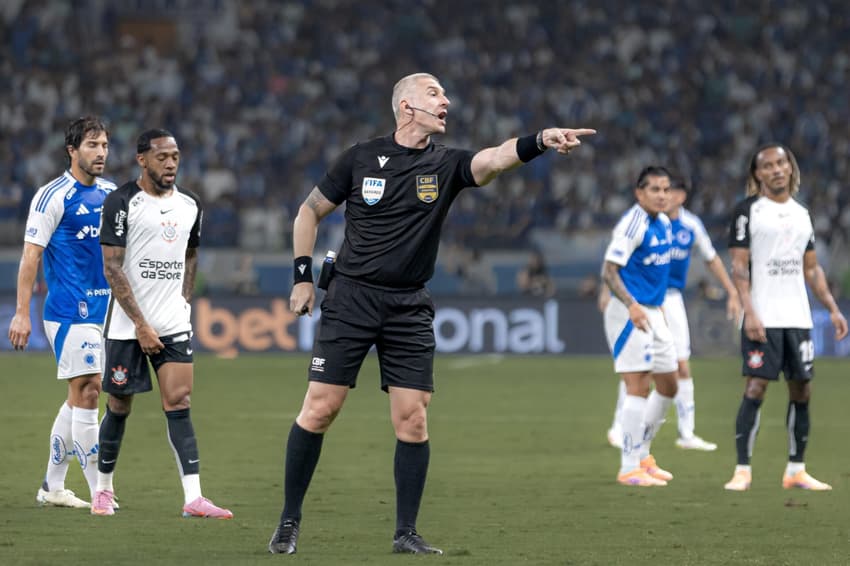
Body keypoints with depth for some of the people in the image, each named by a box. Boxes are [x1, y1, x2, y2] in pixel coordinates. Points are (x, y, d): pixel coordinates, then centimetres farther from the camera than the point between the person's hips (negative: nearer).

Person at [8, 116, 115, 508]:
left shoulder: (111, 194, 12)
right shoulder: (53, 196, -9)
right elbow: (31, 254, -10)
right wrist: (21, 313, -14)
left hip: (102, 309, 7)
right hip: (69, 310, -7)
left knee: (80, 395, 10)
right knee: (88, 389, -11)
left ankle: (52, 486, 18)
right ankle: (99, 490, -9)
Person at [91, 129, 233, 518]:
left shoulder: (189, 205, 9)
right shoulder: (121, 202, -9)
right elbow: (112, 268, -12)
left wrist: (184, 300, 11)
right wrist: (140, 324, -16)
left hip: (174, 324, 4)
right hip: (127, 325, -4)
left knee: (178, 404, -7)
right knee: (119, 406, 6)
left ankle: (193, 497, -14)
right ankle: (103, 489, 25)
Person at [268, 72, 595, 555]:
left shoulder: (446, 165, 2)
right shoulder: (362, 158, 0)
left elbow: (493, 159, -18)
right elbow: (310, 211, 12)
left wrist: (539, 141, -38)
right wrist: (303, 276, 5)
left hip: (410, 308, 2)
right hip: (351, 298, -2)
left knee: (412, 420, -4)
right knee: (320, 409, -6)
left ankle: (406, 533, 5)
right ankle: (290, 522, 7)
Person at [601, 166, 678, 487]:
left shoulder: (663, 223, 12)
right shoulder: (633, 224, -16)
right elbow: (609, 270, -20)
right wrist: (631, 305, -31)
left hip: (652, 313, 9)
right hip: (629, 313, -9)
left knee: (668, 386, 14)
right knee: (638, 386, -11)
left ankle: (641, 453, 27)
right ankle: (630, 468, -8)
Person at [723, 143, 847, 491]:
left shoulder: (801, 214, 15)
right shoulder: (748, 210, -2)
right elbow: (739, 266, -7)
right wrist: (749, 312, -17)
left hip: (798, 318, 6)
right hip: (763, 319, -6)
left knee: (801, 390, 5)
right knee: (756, 388, -11)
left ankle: (796, 470, 12)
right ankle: (742, 470, -8)